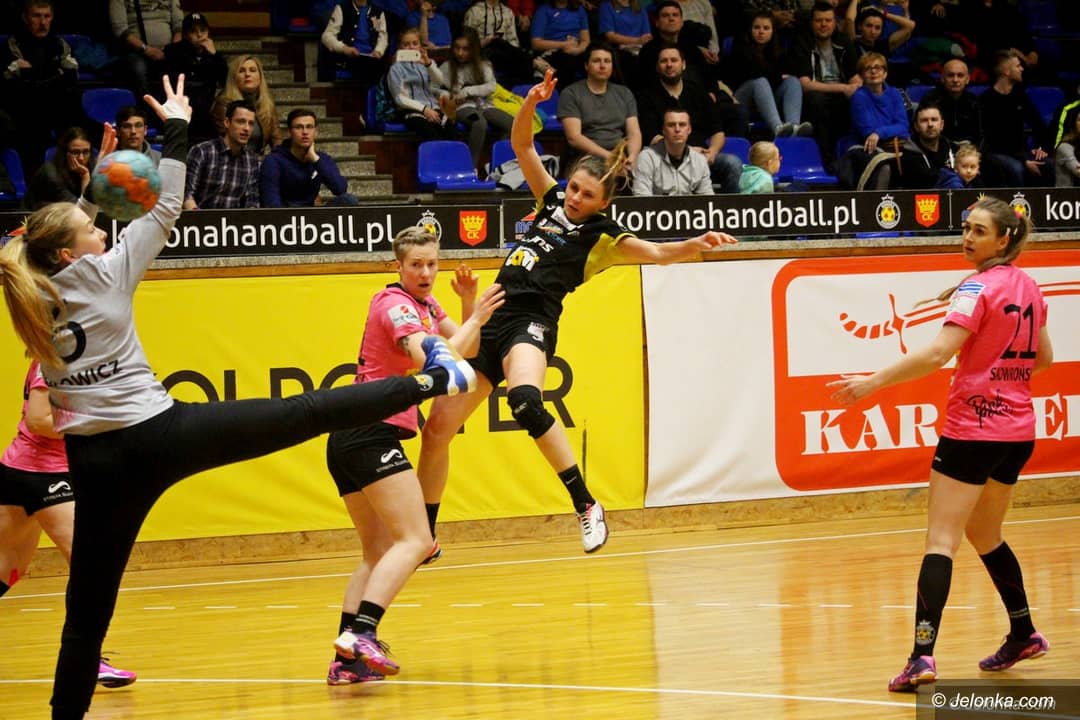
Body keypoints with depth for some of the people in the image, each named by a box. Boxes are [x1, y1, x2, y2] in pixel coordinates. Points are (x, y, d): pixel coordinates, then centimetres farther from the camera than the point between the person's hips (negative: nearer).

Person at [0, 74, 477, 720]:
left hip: (97, 461, 4)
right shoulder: (101, 277, -6)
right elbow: (165, 211, 3)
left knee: (88, 611, 7)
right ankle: (434, 379, 8)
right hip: (157, 435, -4)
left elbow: (62, 234, 30)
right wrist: (177, 127, 12)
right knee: (305, 413, 2)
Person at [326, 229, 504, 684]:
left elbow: (464, 351, 21)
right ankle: (360, 634, -33)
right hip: (373, 435, -10)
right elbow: (432, 360, -25)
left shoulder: (424, 303, 17)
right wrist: (477, 318, -20)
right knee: (415, 541, -17)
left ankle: (346, 661, 0)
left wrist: (468, 302, 7)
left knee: (379, 552, 10)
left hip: (347, 441, 10)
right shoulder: (395, 305, -11)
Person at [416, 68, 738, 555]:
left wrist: (697, 244, -31)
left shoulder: (603, 237, 0)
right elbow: (521, 145, 16)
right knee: (437, 427, 4)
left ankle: (586, 506, -32)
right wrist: (531, 103, 0)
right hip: (493, 321, 6)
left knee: (524, 399, -39)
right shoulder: (553, 202, 15)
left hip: (532, 323, -6)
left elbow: (657, 252, -12)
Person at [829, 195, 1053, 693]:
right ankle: (1023, 634, 31)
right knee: (984, 535, 25)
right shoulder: (1028, 287, 9)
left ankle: (923, 655, -22)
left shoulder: (978, 287, -13)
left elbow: (937, 354, -24)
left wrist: (873, 382, -22)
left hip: (973, 428, -8)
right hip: (1018, 430, 8)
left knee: (941, 540, -11)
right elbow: (1042, 358, 19)